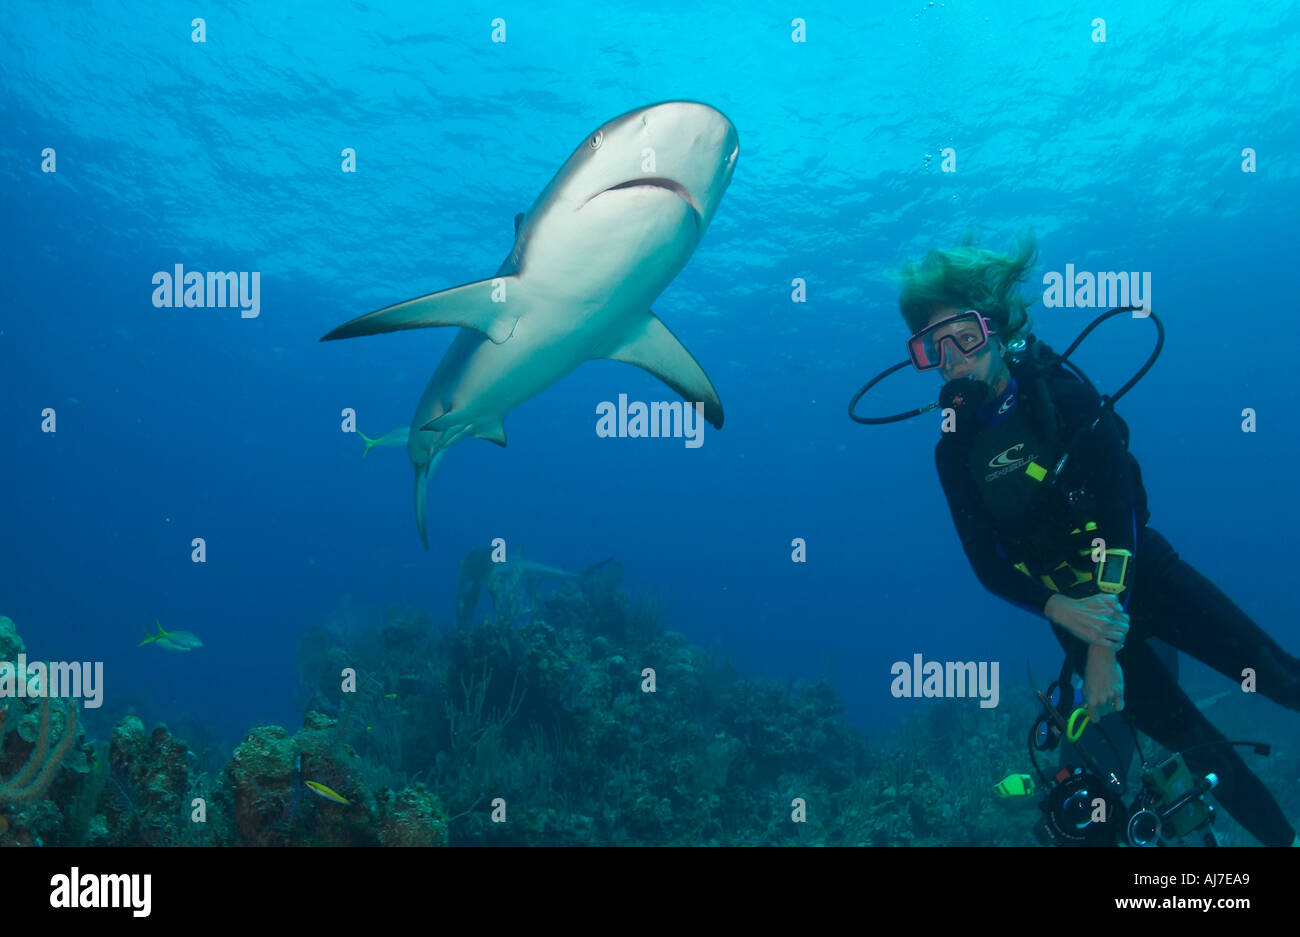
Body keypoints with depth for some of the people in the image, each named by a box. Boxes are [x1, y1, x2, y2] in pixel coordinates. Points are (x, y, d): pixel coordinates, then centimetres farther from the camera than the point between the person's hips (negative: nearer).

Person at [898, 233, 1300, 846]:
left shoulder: (1064, 396, -13)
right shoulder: (955, 450, -7)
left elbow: (1119, 518, -18)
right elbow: (988, 565, -6)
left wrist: (1105, 651, -26)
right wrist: (1062, 612, -27)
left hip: (1144, 570, 0)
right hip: (1075, 606, 0)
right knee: (1193, 742, -1)